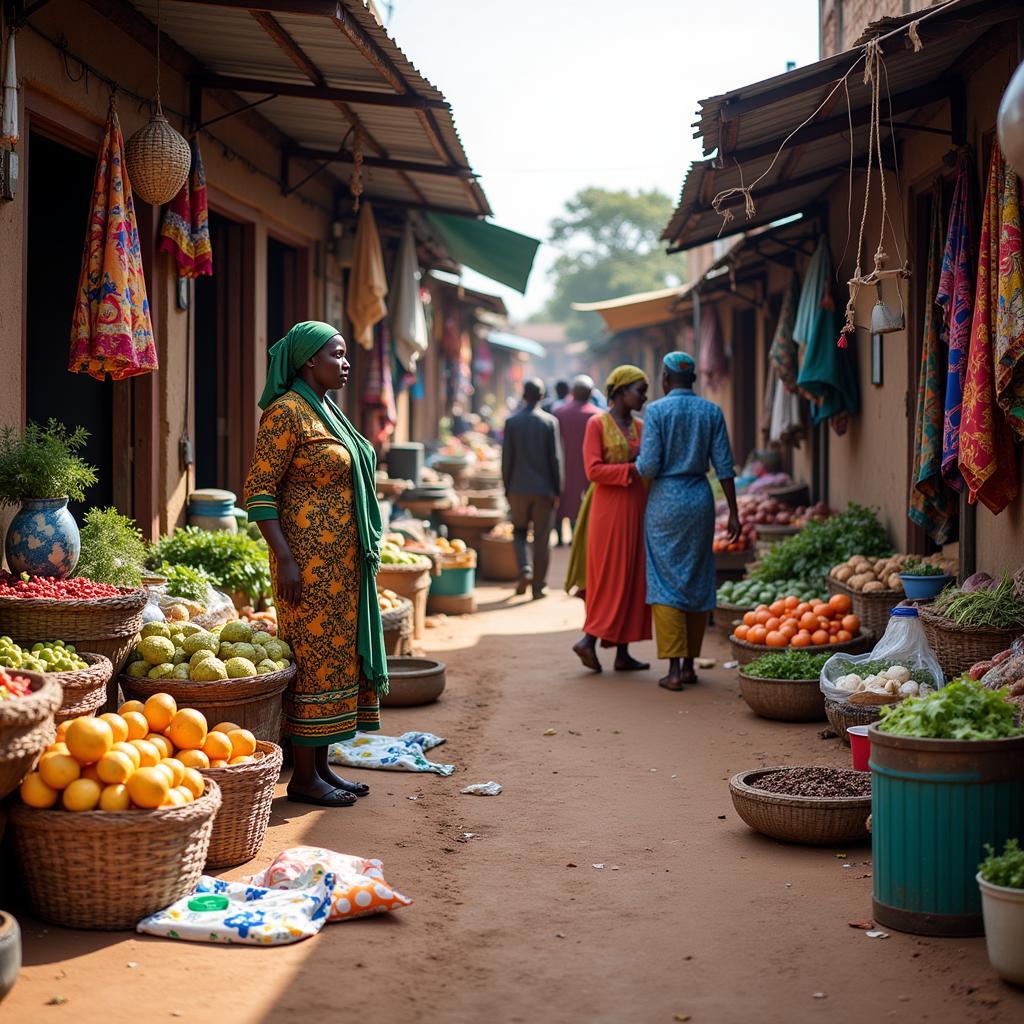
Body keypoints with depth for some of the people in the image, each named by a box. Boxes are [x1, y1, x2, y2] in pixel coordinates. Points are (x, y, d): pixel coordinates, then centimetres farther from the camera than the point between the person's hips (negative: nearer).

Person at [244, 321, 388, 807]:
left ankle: (321, 765, 20)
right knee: (314, 658, -5)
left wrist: (364, 554, 20)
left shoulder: (328, 410, 15)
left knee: (337, 654, 12)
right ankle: (303, 777, 3)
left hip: (343, 561, 9)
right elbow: (259, 489, -16)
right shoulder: (287, 412, -12)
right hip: (309, 560, -9)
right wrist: (284, 558, -22)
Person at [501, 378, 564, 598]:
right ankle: (538, 586, 7)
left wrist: (507, 489, 9)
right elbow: (555, 458, -5)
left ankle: (525, 570, -5)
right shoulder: (550, 421, -5)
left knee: (519, 531, 17)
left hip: (519, 488, 1)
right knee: (541, 539, 5)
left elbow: (506, 458, 0)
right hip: (544, 489, -1)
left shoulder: (511, 421, -2)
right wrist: (557, 490, 2)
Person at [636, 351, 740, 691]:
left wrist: (638, 462, 11)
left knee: (666, 583, 1)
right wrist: (733, 512, 4)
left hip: (665, 500, -3)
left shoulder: (656, 411, -7)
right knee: (697, 583, 11)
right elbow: (724, 466, 1)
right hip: (700, 499, 3)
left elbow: (649, 466, -12)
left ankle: (673, 669, -6)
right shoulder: (712, 412, 3)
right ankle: (689, 664, 15)